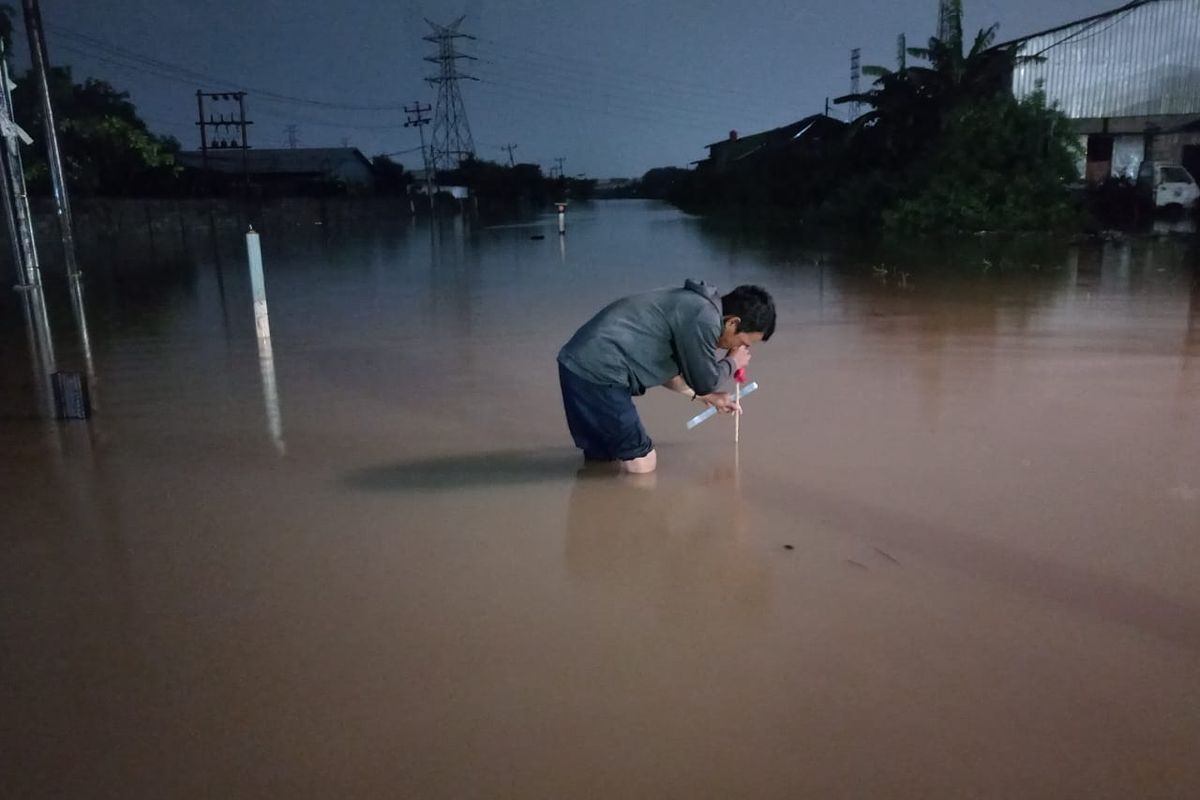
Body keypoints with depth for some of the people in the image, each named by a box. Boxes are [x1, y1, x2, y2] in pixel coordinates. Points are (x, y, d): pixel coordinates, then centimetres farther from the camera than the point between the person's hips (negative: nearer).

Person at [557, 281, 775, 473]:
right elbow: (705, 381, -3)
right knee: (641, 463, -1)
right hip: (598, 371, -10)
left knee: (603, 457, 21)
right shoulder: (704, 318, -13)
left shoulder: (691, 305, 18)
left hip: (580, 364, 10)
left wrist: (704, 395, 33)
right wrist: (732, 362, 15)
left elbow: (661, 366, 28)